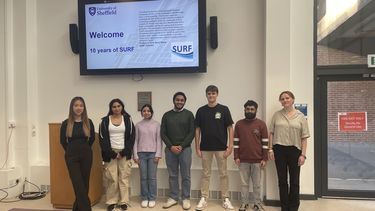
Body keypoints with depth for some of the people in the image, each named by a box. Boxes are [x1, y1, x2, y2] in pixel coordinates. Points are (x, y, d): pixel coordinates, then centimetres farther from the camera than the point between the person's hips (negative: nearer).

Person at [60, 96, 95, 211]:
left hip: (86, 155, 2)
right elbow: (63, 141, 8)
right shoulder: (66, 123, -5)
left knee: (85, 184, 10)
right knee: (79, 186, -5)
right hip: (72, 156, -2)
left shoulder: (88, 122, -2)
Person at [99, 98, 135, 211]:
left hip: (124, 153, 0)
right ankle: (111, 201, 13)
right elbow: (103, 138, -1)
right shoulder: (105, 120, 3)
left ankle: (123, 201, 13)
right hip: (110, 153, 0)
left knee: (124, 178, 2)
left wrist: (124, 152, -9)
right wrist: (111, 153, -9)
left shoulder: (128, 119, 4)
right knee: (112, 179, -1)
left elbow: (131, 137, 0)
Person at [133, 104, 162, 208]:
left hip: (153, 153, -1)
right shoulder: (138, 125, 6)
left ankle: (152, 198, 13)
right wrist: (135, 155, -1)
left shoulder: (156, 124, 3)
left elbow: (159, 140, 1)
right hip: (141, 153, 1)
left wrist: (158, 154, -6)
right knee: (143, 177, 5)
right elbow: (135, 140, 5)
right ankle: (144, 198, 17)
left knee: (152, 177, 2)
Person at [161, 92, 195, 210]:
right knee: (172, 175, 9)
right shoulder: (167, 115, 7)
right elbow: (163, 133, 4)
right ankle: (173, 197, 20)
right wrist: (171, 146, -8)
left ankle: (186, 198, 15)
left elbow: (192, 133, -3)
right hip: (170, 149, 2)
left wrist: (181, 146, -11)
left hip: (185, 149, -2)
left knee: (185, 176, 4)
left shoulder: (189, 114, 2)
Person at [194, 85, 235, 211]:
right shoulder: (201, 111, 2)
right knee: (205, 174, 9)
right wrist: (197, 147, -1)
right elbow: (197, 130, 4)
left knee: (223, 174, 7)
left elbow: (230, 128, -3)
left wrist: (230, 146, -10)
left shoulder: (224, 109, -3)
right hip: (205, 148, 1)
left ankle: (225, 198, 20)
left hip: (221, 147, -1)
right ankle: (204, 198, 19)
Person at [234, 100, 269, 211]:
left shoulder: (261, 124, 0)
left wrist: (264, 158, -5)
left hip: (257, 160, -1)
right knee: (244, 183, 10)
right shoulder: (239, 124, 3)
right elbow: (236, 141, 3)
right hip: (243, 160, 1)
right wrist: (236, 157, -2)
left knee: (257, 184, 10)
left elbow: (265, 142, -1)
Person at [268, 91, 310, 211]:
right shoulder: (277, 115, 5)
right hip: (279, 150, 1)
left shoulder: (300, 116, 2)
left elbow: (304, 137, 0)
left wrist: (303, 154, -6)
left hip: (294, 150, -1)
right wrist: (270, 149, -1)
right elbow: (271, 133, 6)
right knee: (282, 180, 9)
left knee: (294, 181, 8)